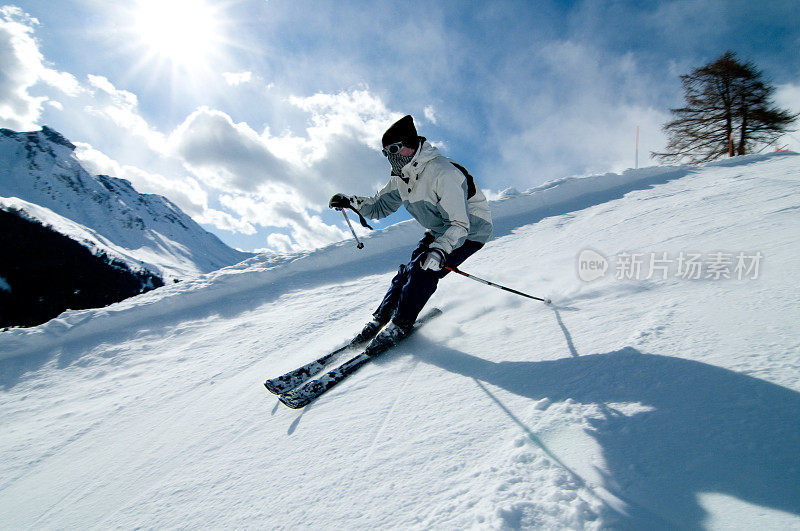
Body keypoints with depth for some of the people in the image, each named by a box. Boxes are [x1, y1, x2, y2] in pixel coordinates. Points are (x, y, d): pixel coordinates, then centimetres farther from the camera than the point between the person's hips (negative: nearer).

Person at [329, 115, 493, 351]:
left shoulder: (442, 173, -31)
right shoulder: (401, 178, -4)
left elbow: (460, 224, -34)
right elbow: (379, 207, 6)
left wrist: (439, 251, -50)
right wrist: (352, 202, -12)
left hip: (470, 231, -8)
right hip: (439, 232, 8)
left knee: (424, 271, -20)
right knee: (408, 271, -2)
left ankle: (399, 326, -6)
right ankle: (380, 319, 10)